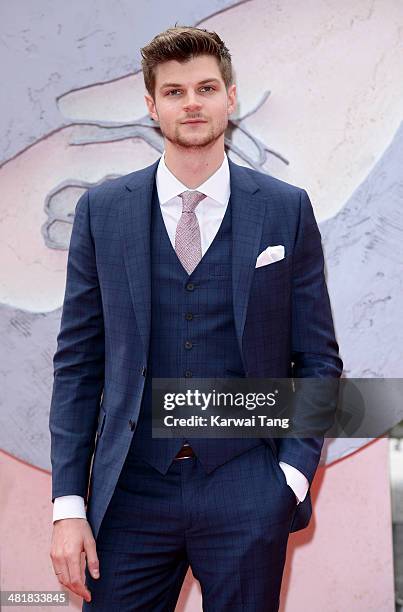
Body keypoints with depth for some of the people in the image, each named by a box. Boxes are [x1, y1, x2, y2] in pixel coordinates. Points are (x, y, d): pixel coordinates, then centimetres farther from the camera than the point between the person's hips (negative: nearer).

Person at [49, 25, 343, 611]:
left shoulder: (287, 209, 1)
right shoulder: (102, 210, 3)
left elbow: (318, 358, 5)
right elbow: (77, 361, 3)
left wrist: (294, 472, -6)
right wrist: (68, 503, -3)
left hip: (247, 497, 0)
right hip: (131, 492, 1)